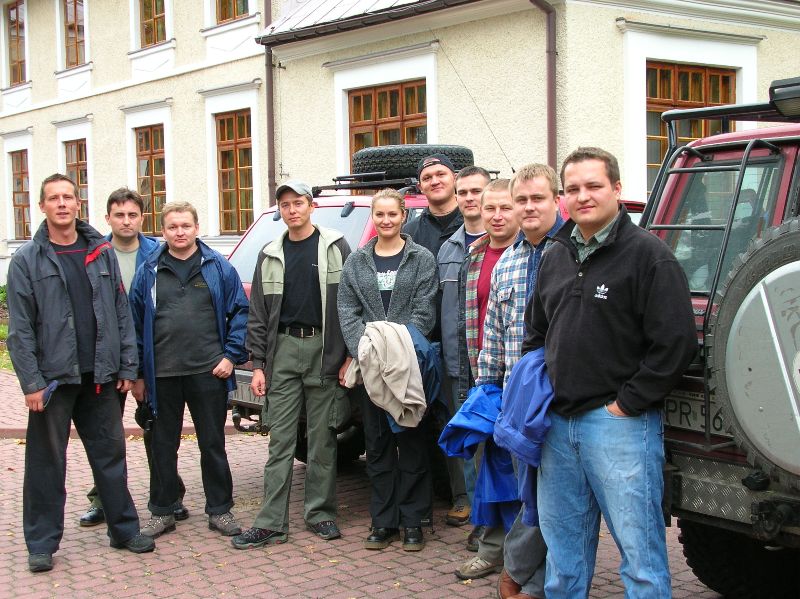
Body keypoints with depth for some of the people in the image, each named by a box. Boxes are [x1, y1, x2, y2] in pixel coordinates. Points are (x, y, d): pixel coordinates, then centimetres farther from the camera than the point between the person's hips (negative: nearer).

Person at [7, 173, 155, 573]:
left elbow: (122, 313, 9)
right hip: (53, 378, -3)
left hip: (100, 377, 3)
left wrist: (127, 367, 4)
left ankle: (124, 530, 23)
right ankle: (42, 544, 16)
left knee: (111, 457, 11)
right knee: (46, 464, 5)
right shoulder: (27, 260, -2)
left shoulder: (101, 253, 8)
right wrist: (31, 382, -12)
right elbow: (19, 330, -6)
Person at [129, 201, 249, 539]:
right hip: (162, 375, 1)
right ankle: (162, 513, 21)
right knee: (163, 445, 10)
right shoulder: (149, 272, 6)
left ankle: (220, 511, 18)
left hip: (208, 372, -1)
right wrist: (138, 373, 4)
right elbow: (136, 323, 7)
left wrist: (232, 355, -4)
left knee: (213, 444, 7)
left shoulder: (218, 267, 3)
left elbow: (240, 312, 5)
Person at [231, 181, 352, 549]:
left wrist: (349, 355, -7)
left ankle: (320, 513, 15)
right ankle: (271, 523, 3)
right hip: (283, 350, 3)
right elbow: (258, 314, 12)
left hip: (324, 349, -3)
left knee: (322, 437, 4)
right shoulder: (270, 256, 13)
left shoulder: (335, 248, 3)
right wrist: (258, 364, 5)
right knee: (280, 439, 1)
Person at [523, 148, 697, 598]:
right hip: (558, 422, 7)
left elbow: (676, 342, -14)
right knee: (562, 543, 17)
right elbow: (536, 332, 26)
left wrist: (628, 403, -13)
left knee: (639, 547, -1)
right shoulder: (556, 257, 15)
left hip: (620, 423, -7)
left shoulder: (648, 254, -8)